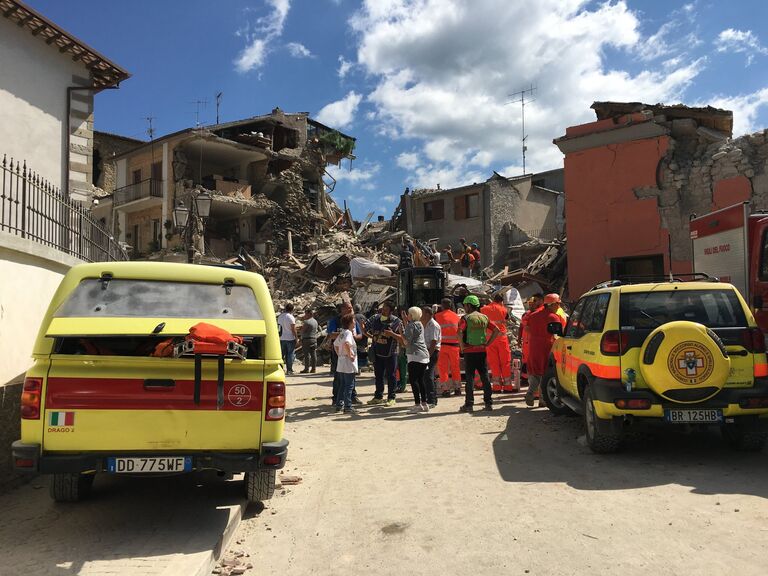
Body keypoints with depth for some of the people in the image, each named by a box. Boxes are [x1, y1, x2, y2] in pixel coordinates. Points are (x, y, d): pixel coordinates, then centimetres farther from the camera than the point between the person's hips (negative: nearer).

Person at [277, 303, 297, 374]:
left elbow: (279, 327, 13)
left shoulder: (280, 317, 8)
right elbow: (293, 329, -12)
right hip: (290, 338, -6)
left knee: (282, 354, 10)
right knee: (290, 354, -1)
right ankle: (289, 369, -1)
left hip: (282, 338, 6)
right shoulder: (291, 317, -12)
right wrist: (296, 338, -6)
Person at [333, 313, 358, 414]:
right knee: (349, 386, -2)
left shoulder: (341, 333, 12)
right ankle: (348, 407, 0)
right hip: (348, 364, -9)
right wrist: (350, 355, -24)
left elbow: (335, 345, 23)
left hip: (340, 363, 9)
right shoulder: (348, 332, -16)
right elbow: (346, 343, -34)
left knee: (342, 385, 17)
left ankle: (339, 405, 21)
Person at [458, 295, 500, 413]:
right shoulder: (484, 318, 9)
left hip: (469, 351, -4)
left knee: (469, 378, 0)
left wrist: (462, 345, -12)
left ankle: (469, 404, 1)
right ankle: (488, 403, 11)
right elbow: (496, 330, 6)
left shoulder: (466, 318, -7)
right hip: (482, 351, 4)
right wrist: (488, 343, 6)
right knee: (485, 377, 9)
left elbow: (459, 332, -23)